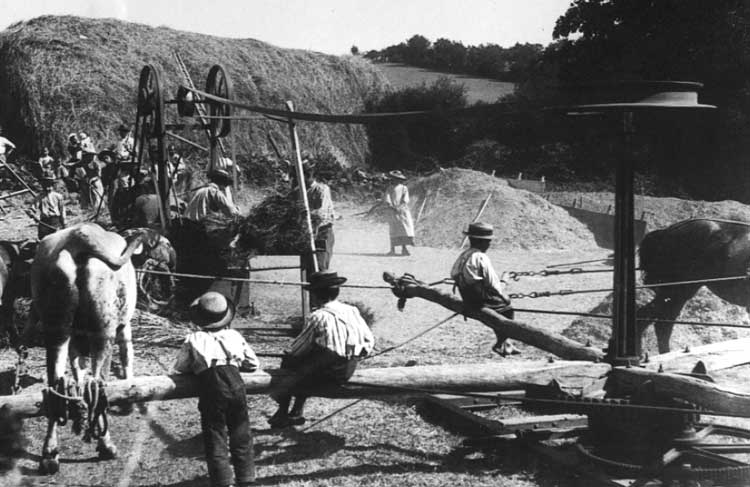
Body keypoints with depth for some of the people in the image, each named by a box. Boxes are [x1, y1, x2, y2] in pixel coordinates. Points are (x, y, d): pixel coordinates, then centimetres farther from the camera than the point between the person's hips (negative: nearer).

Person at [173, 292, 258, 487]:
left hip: (211, 386, -2)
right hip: (235, 384, 2)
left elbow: (179, 367, 19)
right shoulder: (234, 335, 21)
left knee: (215, 440, 4)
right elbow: (253, 364, 26)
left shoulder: (194, 339, 16)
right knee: (242, 436, 13)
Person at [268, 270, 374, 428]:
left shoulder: (318, 317, -12)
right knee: (307, 368, 30)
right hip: (349, 371, 7)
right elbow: (370, 341, 8)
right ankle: (297, 413, 34)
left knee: (288, 363, 15)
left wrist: (288, 356, 15)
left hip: (326, 372, -7)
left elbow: (298, 349, -4)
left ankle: (282, 414, 24)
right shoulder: (353, 311, 3)